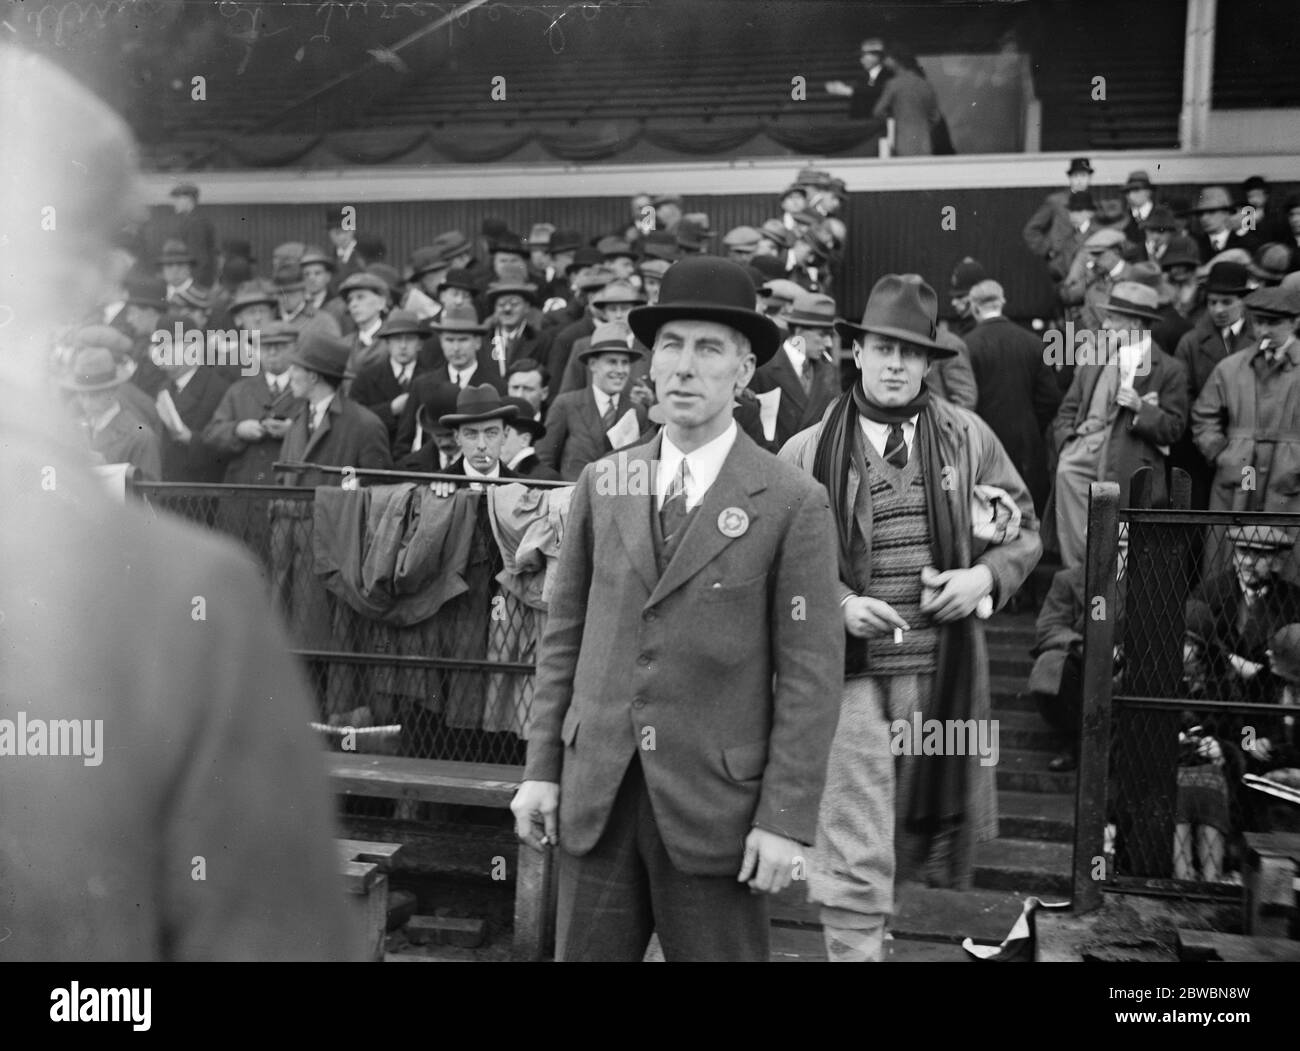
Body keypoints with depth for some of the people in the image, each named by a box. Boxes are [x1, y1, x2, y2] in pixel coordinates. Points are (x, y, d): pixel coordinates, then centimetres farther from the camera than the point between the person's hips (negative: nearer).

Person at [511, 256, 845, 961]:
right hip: (594, 796, 3)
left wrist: (786, 820, -10)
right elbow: (564, 634, 8)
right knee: (583, 952, 12)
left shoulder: (793, 505, -6)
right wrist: (542, 768, 5)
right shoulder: (600, 485, 5)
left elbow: (809, 674, -8)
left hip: (716, 803, -3)